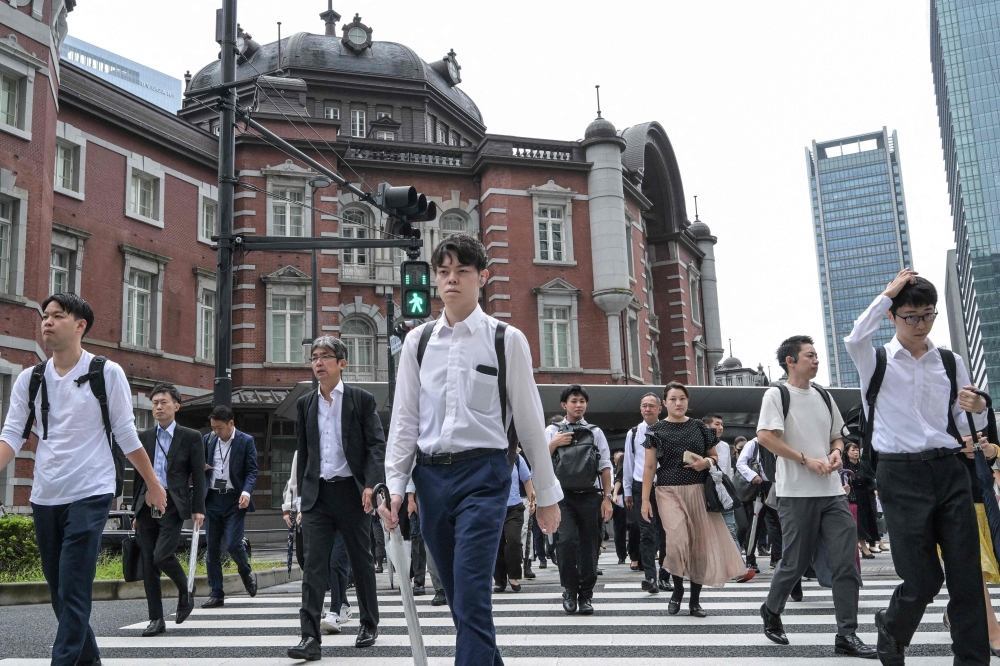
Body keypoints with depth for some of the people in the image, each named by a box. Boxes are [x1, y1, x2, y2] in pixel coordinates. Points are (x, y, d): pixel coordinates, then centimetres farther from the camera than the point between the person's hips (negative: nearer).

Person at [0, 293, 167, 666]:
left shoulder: (107, 373, -5)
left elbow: (126, 435, 1)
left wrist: (153, 484, 4)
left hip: (89, 495, -5)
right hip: (44, 498, 5)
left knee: (73, 592, -10)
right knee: (59, 592, 13)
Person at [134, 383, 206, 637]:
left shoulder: (190, 437, 2)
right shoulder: (144, 437, 13)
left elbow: (198, 476, 1)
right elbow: (138, 475, 16)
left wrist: (198, 509, -6)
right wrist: (136, 510, 14)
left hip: (172, 506, -4)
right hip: (147, 505, 4)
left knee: (162, 556, -18)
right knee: (148, 564, 3)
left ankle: (185, 591, 12)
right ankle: (156, 619, 11)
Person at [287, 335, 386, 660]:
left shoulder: (362, 399, -1)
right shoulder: (305, 404, 11)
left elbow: (377, 445, -5)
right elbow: (303, 451, 15)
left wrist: (371, 485, -17)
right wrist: (302, 494, 13)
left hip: (351, 491, -3)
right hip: (317, 494, 3)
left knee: (361, 561, 9)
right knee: (314, 564, -5)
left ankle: (369, 624, 26)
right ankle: (310, 638, -7)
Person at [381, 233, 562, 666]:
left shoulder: (506, 340, -1)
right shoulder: (418, 342, 8)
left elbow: (529, 420, 1)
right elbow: (404, 420, 9)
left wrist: (547, 494, 4)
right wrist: (395, 486, 2)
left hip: (483, 473, -4)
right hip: (431, 474, 4)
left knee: (472, 594, -13)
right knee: (458, 595, 12)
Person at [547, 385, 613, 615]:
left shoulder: (595, 432, 13)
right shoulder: (552, 431, 11)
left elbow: (605, 466, 9)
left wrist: (607, 497, 2)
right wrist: (553, 444, -10)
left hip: (590, 495, 1)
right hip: (563, 495, -1)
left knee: (589, 546, 3)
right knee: (567, 541, -16)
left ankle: (586, 595, 15)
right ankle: (569, 590, 4)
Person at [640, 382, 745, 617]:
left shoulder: (700, 427, 9)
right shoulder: (656, 430, 4)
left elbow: (715, 457, 17)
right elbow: (650, 466, 1)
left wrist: (706, 462, -7)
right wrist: (645, 499, -5)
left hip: (697, 491, 3)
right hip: (669, 491, -2)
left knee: (699, 544, 2)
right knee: (678, 539, -19)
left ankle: (695, 600, 16)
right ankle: (677, 589, 7)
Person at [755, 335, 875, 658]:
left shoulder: (824, 397, 15)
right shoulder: (776, 395, -4)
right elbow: (764, 437, -15)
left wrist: (837, 452, -1)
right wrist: (806, 460, -16)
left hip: (832, 492, 5)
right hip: (797, 494, -5)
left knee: (846, 561, -2)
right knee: (795, 562, 4)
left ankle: (847, 635, 3)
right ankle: (771, 611, 30)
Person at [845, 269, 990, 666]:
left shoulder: (950, 362, 10)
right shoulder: (877, 362, 1)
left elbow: (966, 426, 15)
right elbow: (855, 339, -24)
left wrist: (977, 409, -9)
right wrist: (888, 294, -14)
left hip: (949, 470, 3)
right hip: (901, 475, -3)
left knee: (967, 576, 0)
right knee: (923, 579, 1)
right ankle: (891, 631, 31)